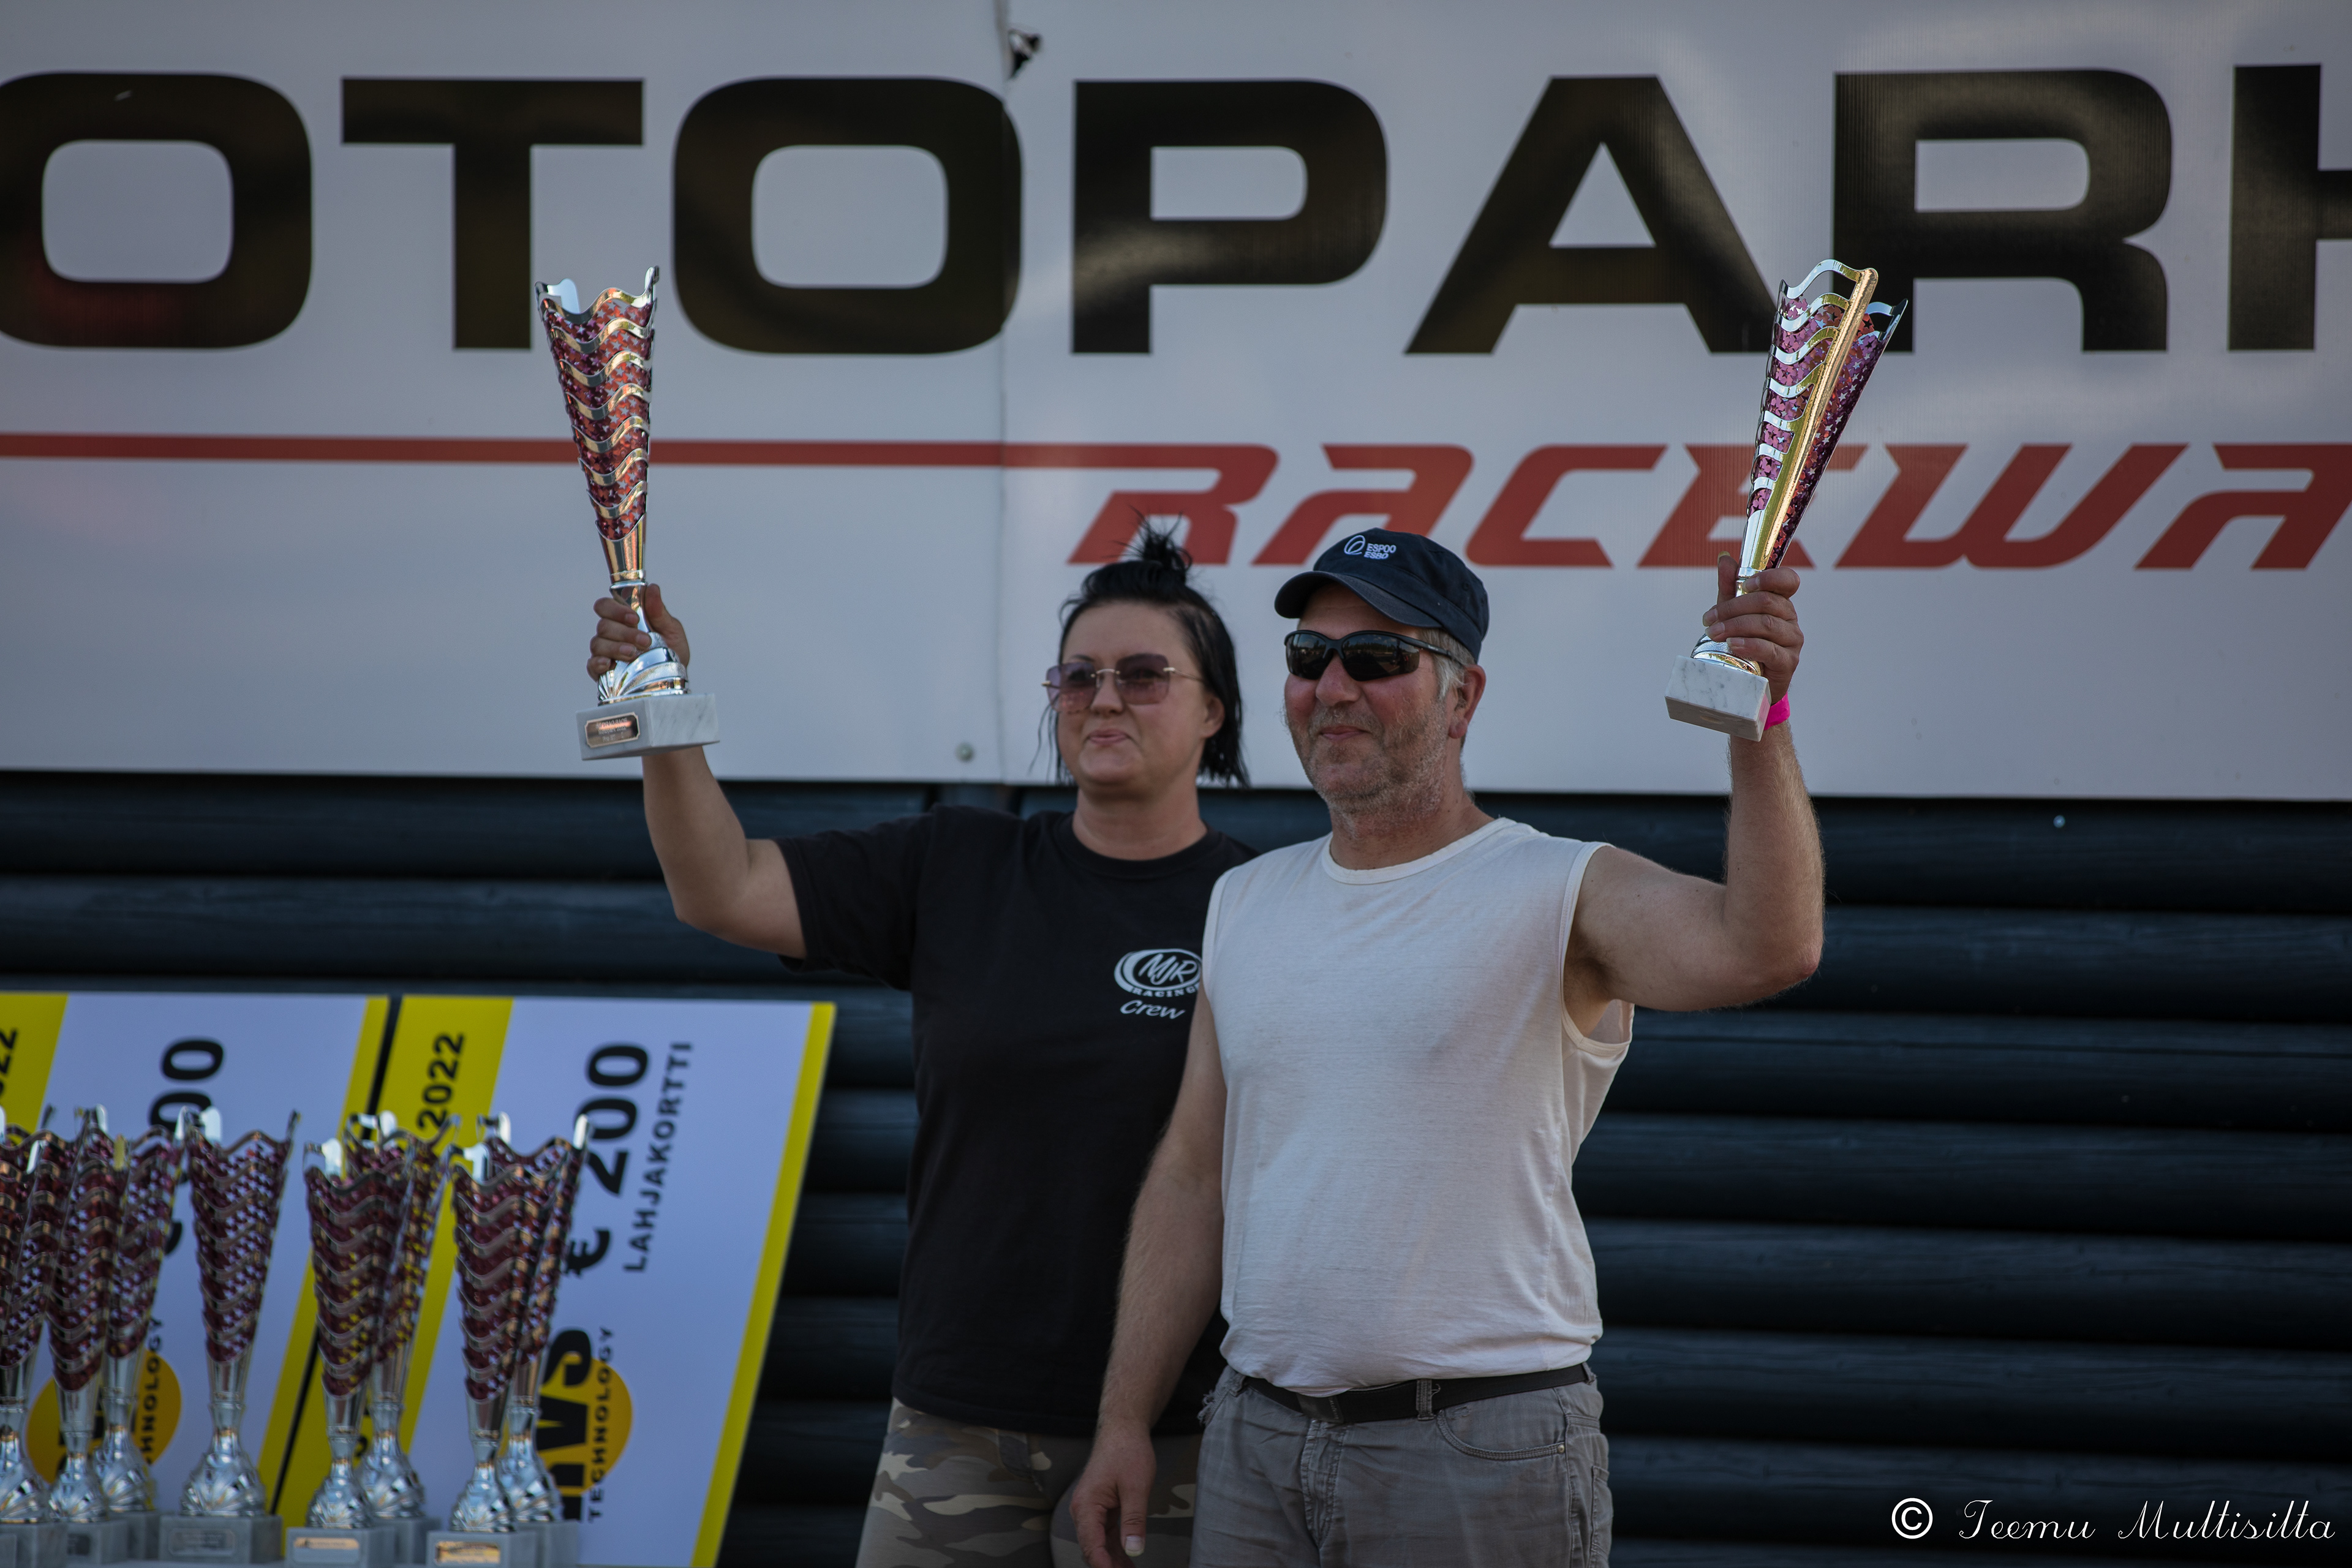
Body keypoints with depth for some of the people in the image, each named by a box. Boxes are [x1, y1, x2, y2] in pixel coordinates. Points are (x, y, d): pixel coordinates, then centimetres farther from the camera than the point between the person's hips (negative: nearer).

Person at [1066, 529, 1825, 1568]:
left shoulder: (1561, 897, -5)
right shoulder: (1245, 904, 13)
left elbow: (1766, 948, -25)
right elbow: (1194, 1174, 14)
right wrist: (1125, 1420, 10)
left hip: (1481, 1452, -5)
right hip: (1257, 1441, 5)